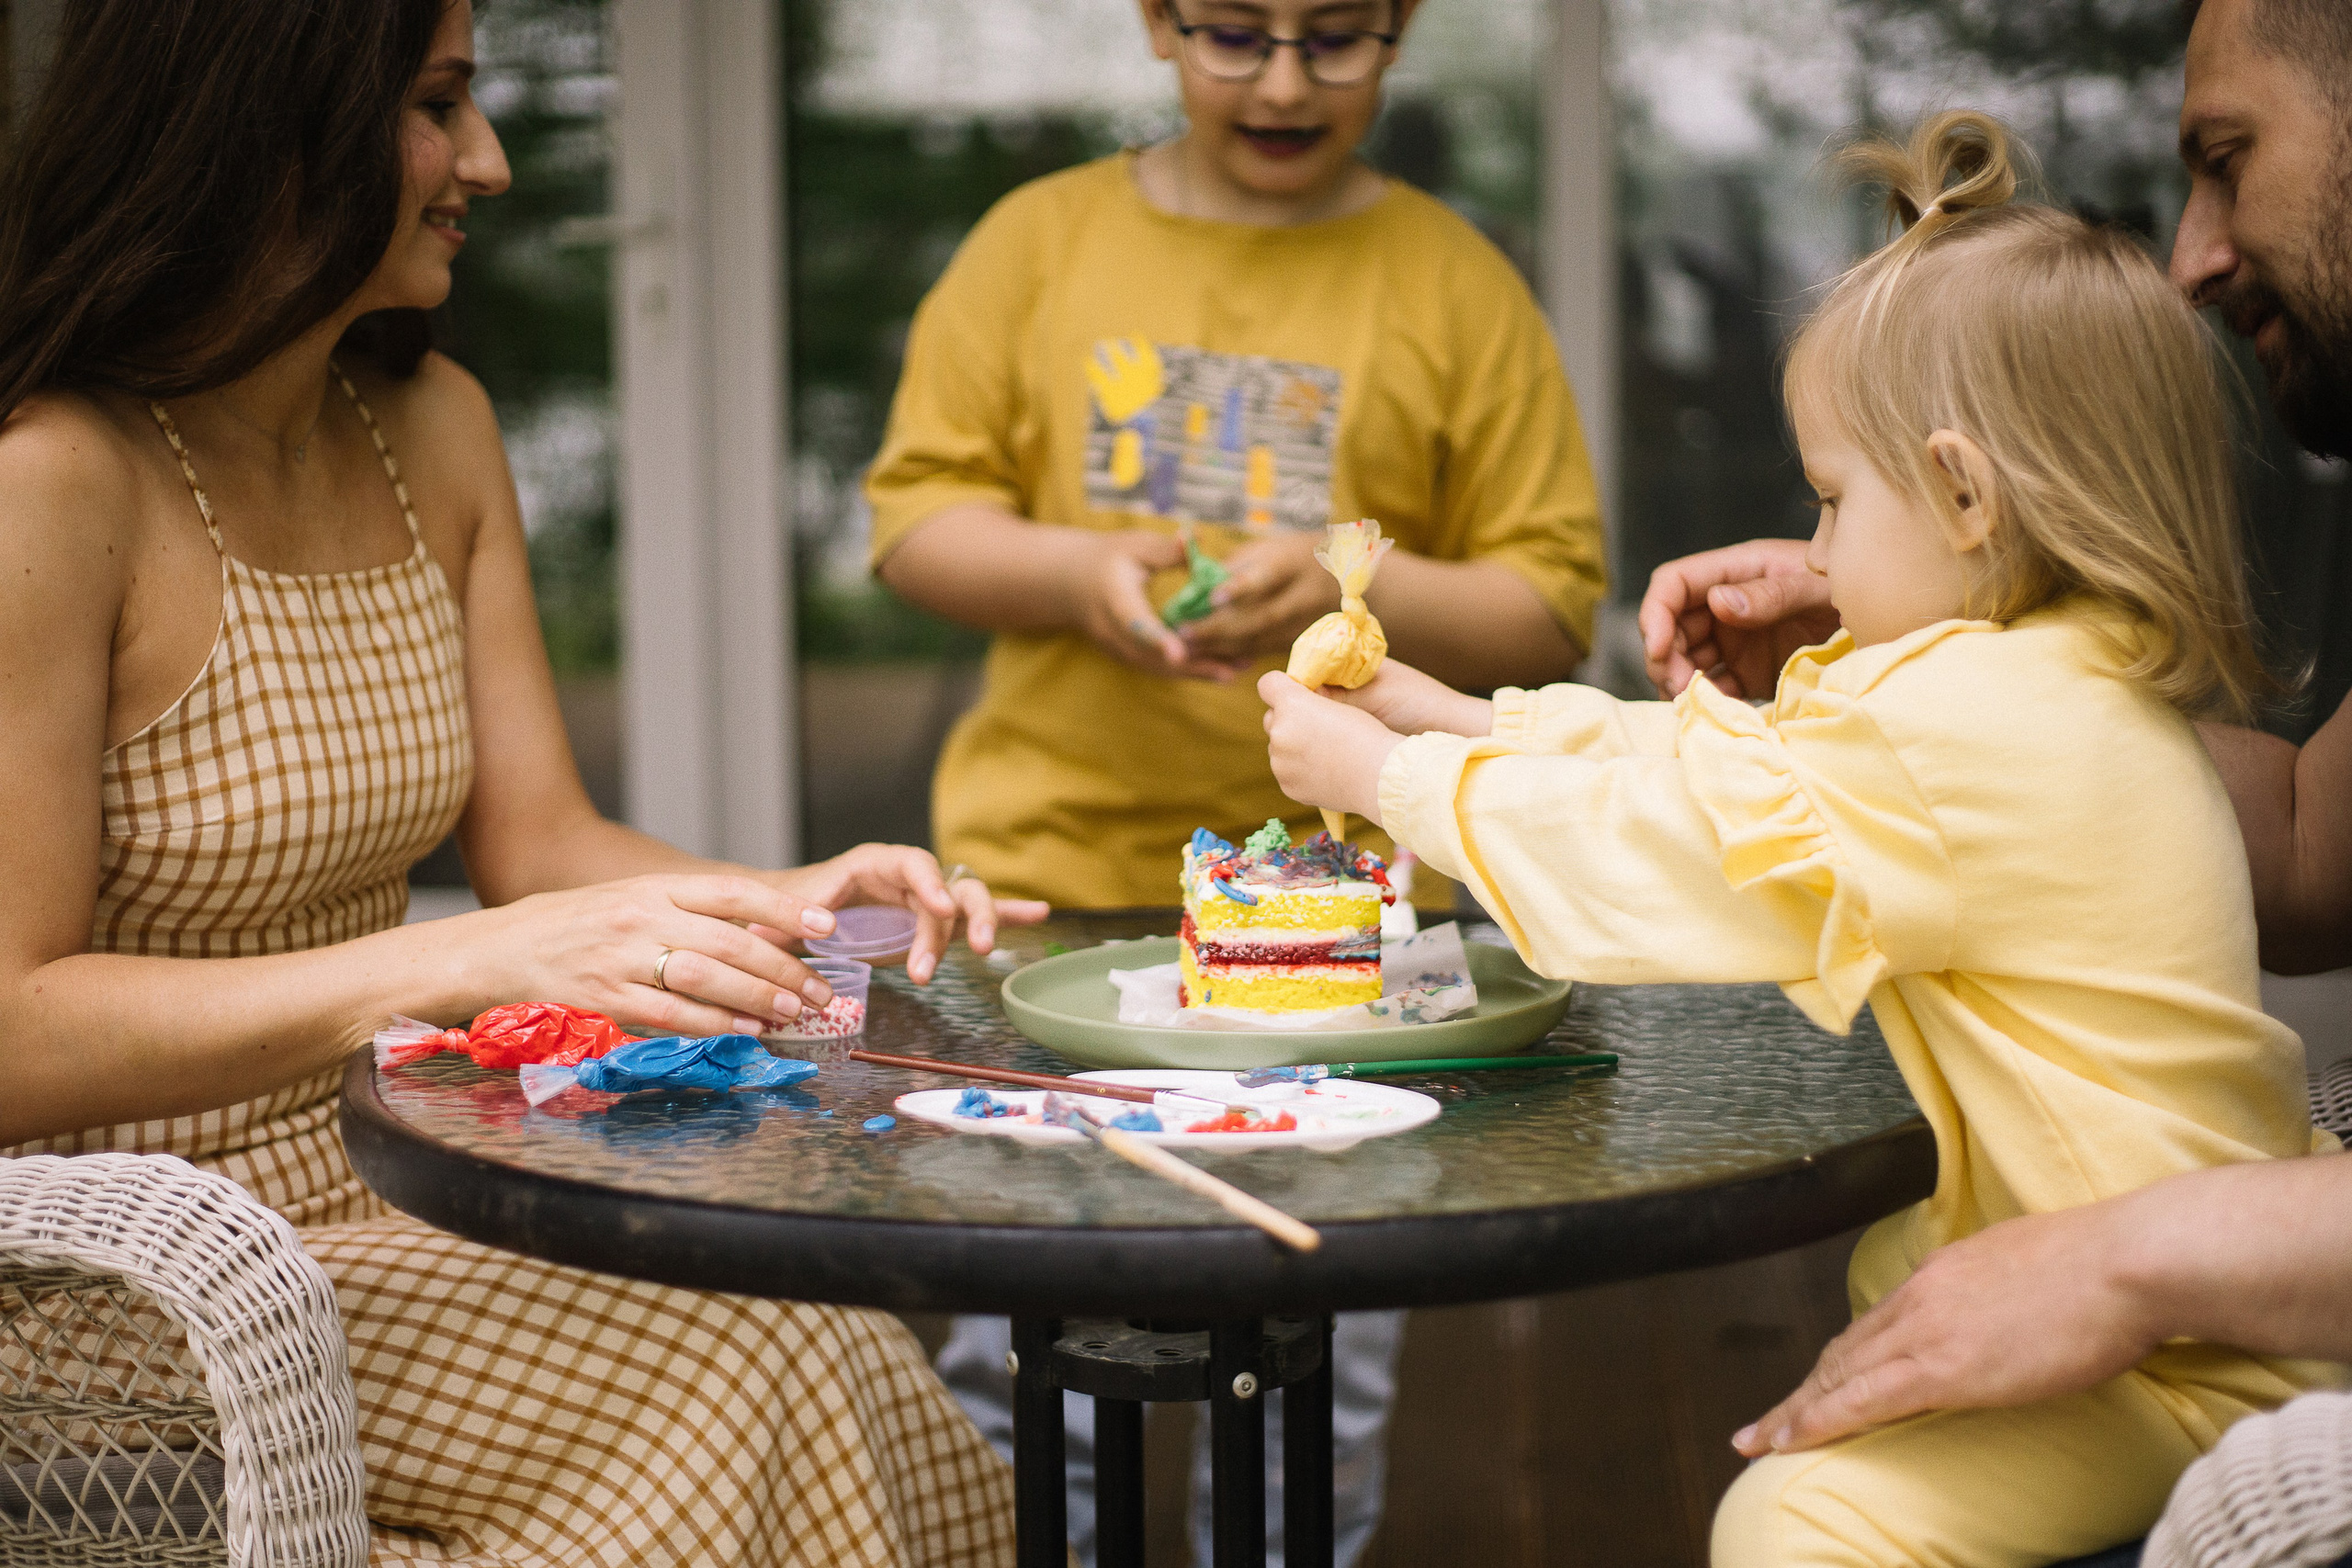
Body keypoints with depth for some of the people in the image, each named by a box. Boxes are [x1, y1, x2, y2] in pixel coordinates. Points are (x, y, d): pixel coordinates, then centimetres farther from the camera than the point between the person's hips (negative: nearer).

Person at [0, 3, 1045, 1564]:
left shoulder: (431, 426, 8)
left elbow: (539, 833, 6)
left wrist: (782, 904, -15)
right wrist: (468, 962, -31)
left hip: (383, 1193, 7)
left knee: (860, 1367, -17)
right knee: (735, 1371, -24)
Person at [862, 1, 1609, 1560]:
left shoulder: (1457, 285, 3)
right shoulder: (1042, 238, 6)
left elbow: (1553, 604, 3)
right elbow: (917, 510, 6)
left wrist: (1359, 592, -14)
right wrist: (1079, 573, -12)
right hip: (1054, 882, 1)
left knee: (1315, 1384, 5)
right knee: (1018, 1365, 4)